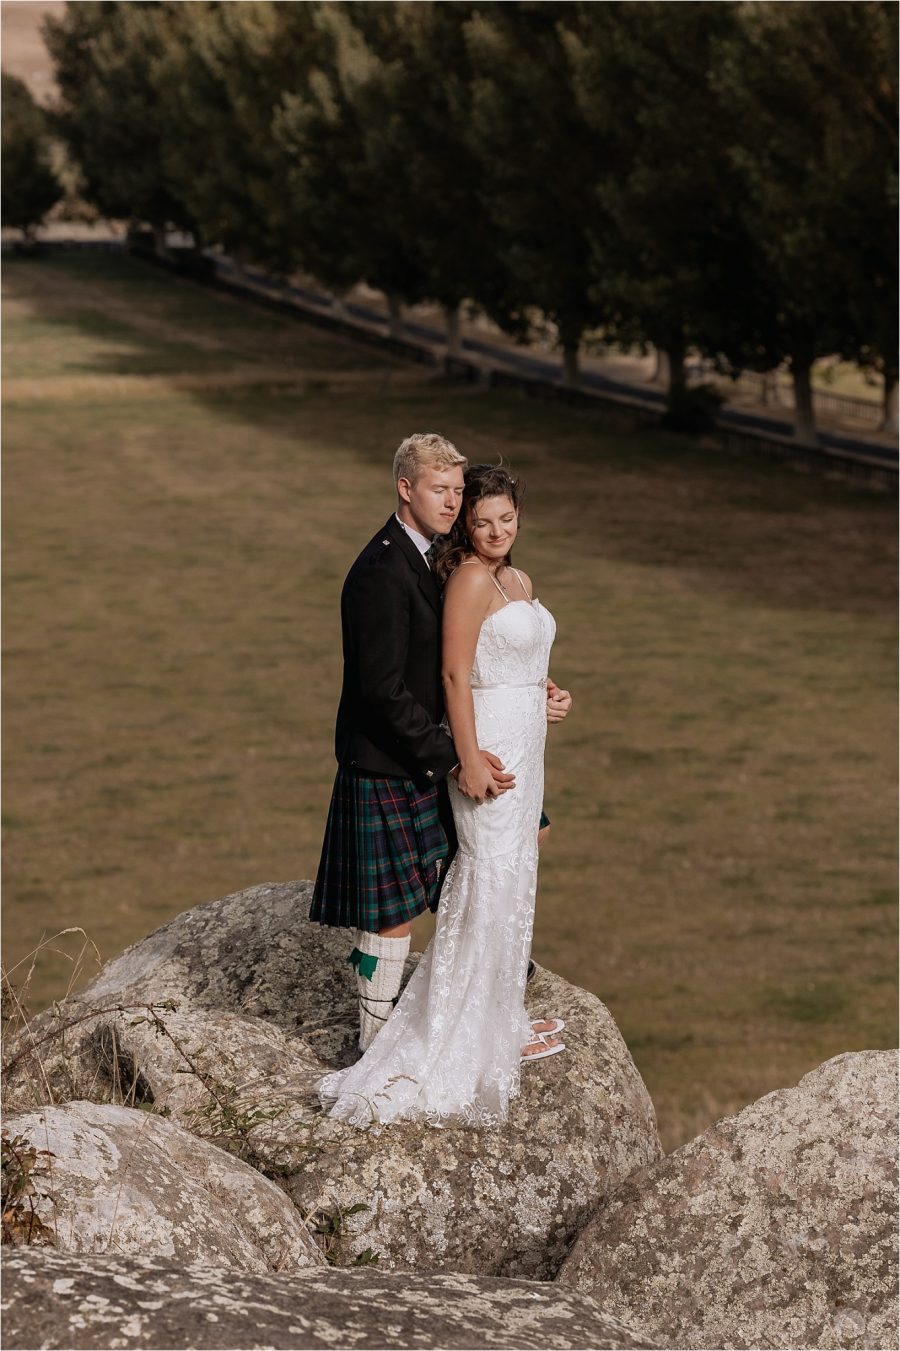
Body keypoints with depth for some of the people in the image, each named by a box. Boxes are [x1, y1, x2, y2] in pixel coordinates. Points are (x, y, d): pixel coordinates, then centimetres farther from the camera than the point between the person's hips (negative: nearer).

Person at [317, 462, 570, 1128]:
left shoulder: (519, 582, 12)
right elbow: (456, 674, -18)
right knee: (493, 880, -5)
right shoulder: (470, 579, -15)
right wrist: (471, 760, -21)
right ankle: (490, 1030, 2)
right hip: (490, 741, -9)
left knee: (515, 875, 14)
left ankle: (507, 1014, 24)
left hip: (524, 743, 9)